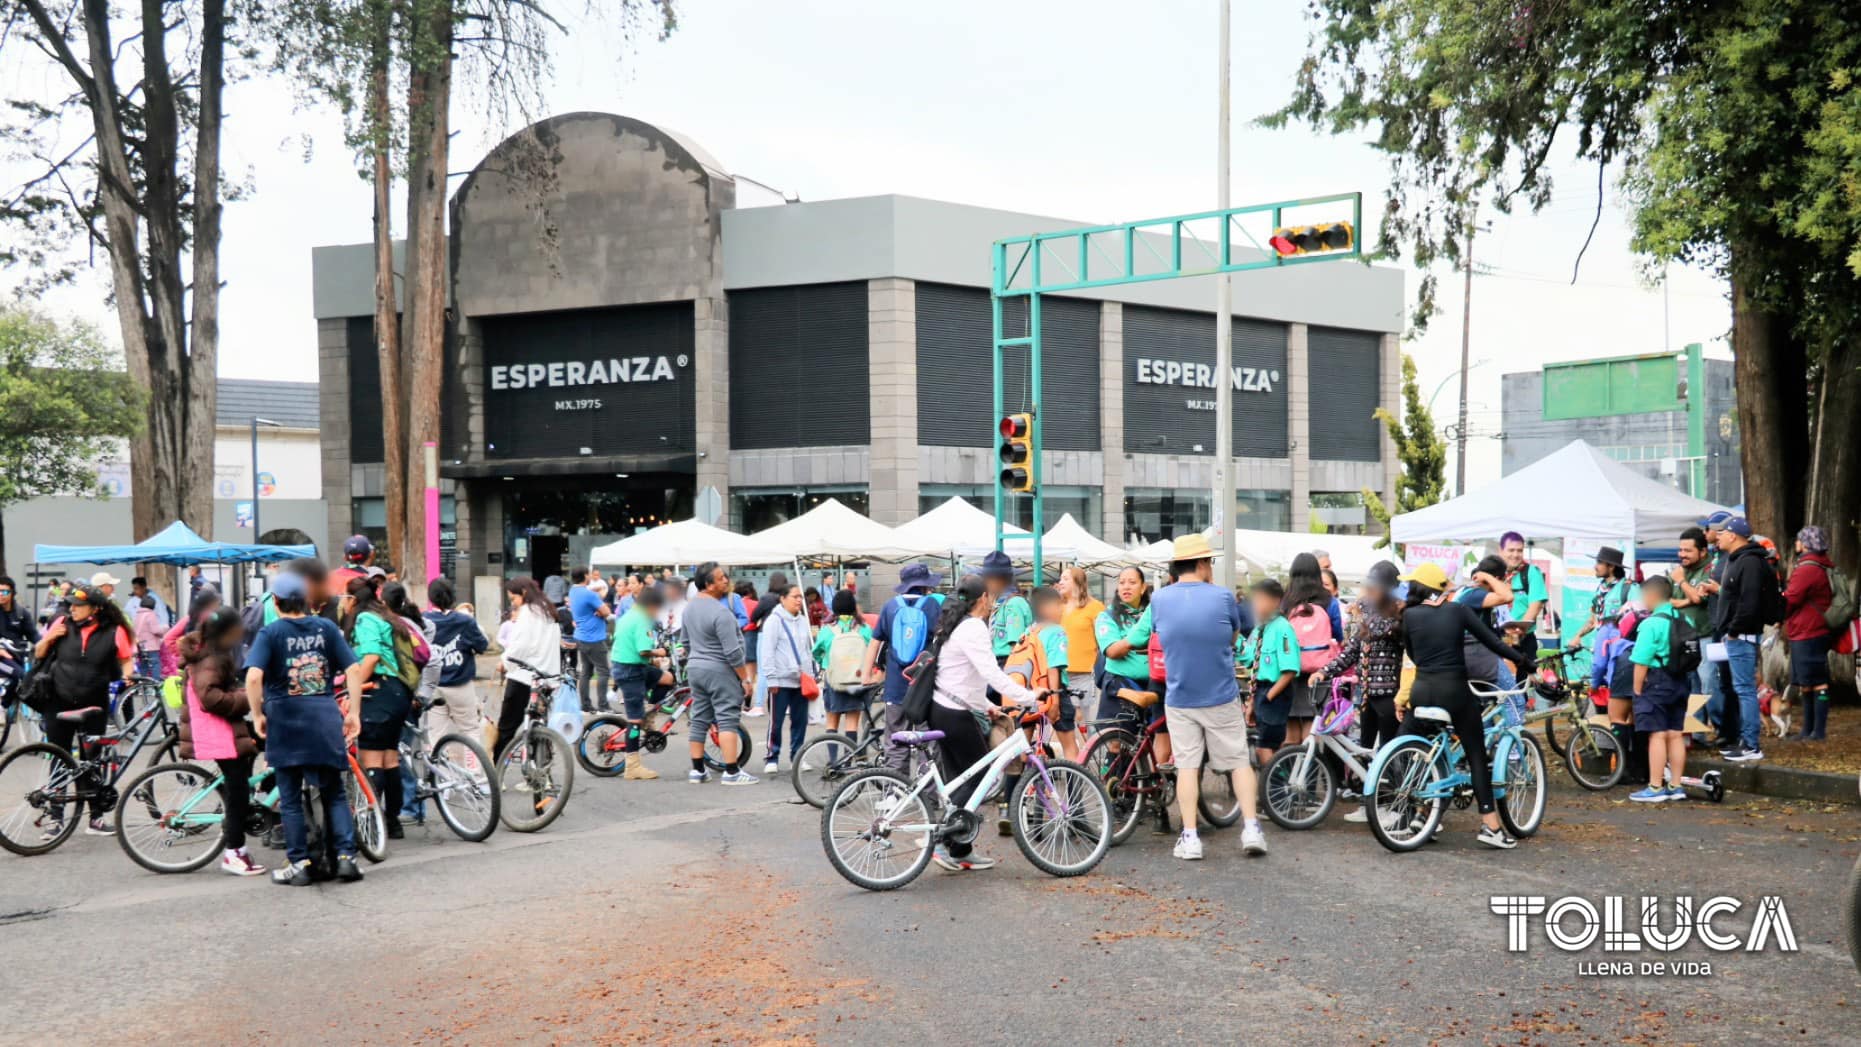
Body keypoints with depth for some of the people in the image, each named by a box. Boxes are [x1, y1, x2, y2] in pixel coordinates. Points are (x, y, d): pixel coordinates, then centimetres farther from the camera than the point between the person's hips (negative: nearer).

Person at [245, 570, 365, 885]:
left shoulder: (270, 633, -4)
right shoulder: (326, 628, 5)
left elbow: (254, 677, -17)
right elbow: (354, 670, 1)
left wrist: (257, 715, -5)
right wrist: (354, 713, 6)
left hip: (286, 721, -2)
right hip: (325, 720, 2)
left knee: (290, 798, 8)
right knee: (334, 793, 13)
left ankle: (299, 864, 10)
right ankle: (346, 856, 4)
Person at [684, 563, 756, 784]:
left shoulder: (690, 605, 7)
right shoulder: (720, 612, -21)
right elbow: (732, 652, -21)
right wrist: (746, 678, -14)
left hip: (695, 667, 9)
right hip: (720, 671, -9)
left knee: (699, 720, 12)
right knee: (727, 720, -6)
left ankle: (697, 770, 17)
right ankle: (732, 772, -8)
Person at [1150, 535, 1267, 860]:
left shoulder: (1159, 599, -4)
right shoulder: (1222, 597, -10)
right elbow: (1234, 636, 6)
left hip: (1179, 699, 2)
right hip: (1222, 698, -1)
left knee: (1187, 765, 7)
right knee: (1239, 761, 10)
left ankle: (1190, 837, 5)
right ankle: (1251, 829, 8)